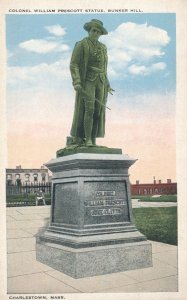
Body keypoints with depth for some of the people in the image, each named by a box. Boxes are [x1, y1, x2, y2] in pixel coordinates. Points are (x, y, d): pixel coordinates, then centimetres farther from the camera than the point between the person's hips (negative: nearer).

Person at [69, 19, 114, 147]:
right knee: (89, 109, -17)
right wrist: (76, 82, -24)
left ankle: (93, 140, 4)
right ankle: (87, 139, -14)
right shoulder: (81, 45, -3)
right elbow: (73, 65, -10)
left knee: (98, 111, 0)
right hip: (87, 81, -6)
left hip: (100, 82, 6)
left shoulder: (103, 47, 16)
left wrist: (107, 84, 16)